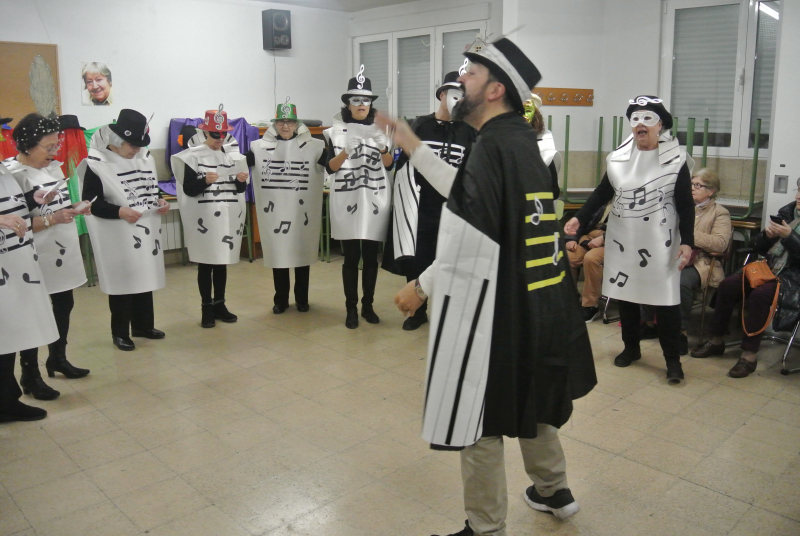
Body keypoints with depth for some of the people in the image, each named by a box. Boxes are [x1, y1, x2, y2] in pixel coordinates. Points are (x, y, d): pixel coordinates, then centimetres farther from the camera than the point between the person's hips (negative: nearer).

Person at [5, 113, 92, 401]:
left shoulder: (54, 167, 9)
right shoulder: (13, 174, -16)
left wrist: (75, 210, 0)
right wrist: (52, 219, -25)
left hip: (63, 251, 8)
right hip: (36, 258, -8)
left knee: (64, 306, 18)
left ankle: (58, 359, 37)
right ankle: (30, 377, 16)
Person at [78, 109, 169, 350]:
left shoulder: (145, 157, 7)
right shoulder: (96, 164, -13)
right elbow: (90, 202, -14)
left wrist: (160, 201, 0)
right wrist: (118, 211, -26)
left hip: (146, 231, 6)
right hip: (117, 236, -6)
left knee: (146, 279, 15)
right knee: (122, 282, 3)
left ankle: (143, 325, 31)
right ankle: (120, 333, 18)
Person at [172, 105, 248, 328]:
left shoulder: (233, 155, 9)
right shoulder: (193, 156, -5)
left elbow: (239, 190, 13)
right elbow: (188, 189, -9)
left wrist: (241, 181, -8)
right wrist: (205, 181, -25)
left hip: (228, 218, 4)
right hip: (204, 218, -4)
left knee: (222, 263, 12)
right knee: (205, 264, 4)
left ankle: (219, 304, 23)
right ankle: (206, 308, 12)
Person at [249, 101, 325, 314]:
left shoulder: (311, 146, -1)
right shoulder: (262, 146, 2)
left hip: (302, 211, -1)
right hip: (274, 211, 1)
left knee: (302, 253, 8)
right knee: (277, 254, 9)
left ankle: (302, 299, 24)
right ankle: (281, 300, 23)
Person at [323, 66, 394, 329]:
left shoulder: (379, 130, 10)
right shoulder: (336, 131, 3)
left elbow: (389, 165, 5)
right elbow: (330, 168, -3)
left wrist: (383, 148, -15)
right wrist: (345, 152, -21)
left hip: (374, 201, 2)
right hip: (347, 202, -2)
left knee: (371, 257, 7)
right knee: (351, 258, 0)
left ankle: (368, 306, 19)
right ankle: (351, 308, 9)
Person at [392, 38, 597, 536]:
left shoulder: (493, 146, -18)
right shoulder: (521, 139, 10)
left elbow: (471, 241, -24)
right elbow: (464, 198, 19)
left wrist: (422, 286, -11)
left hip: (496, 309, -10)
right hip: (539, 302, 10)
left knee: (480, 420, 5)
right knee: (530, 397, 26)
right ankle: (554, 490, 46)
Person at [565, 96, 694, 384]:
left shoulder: (675, 159, -4)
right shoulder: (618, 157, 4)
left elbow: (686, 205, -4)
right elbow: (603, 193, 11)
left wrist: (687, 241, -12)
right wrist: (579, 218, -1)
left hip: (659, 242, -3)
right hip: (623, 240, 4)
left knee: (666, 299, -1)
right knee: (625, 294, 11)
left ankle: (673, 359, 10)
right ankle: (631, 348, 28)